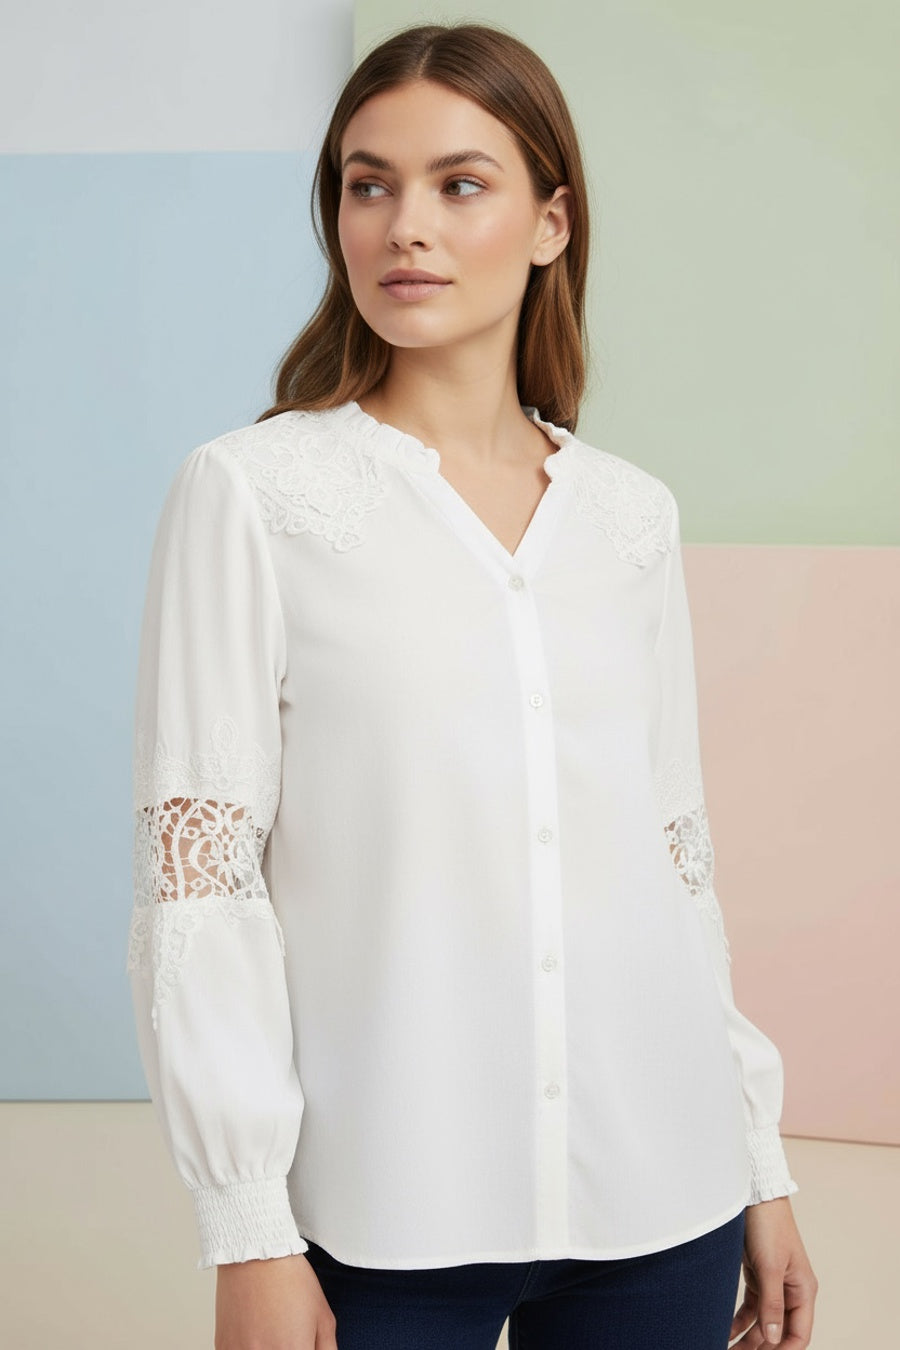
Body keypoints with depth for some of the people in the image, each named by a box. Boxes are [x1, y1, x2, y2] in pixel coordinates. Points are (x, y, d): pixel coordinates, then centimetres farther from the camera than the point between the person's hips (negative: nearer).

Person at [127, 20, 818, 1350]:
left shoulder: (632, 515, 6)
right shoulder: (253, 492, -6)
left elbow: (674, 847, 11)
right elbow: (195, 869, -8)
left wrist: (762, 1159, 10)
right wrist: (249, 1234, -11)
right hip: (388, 1208, -3)